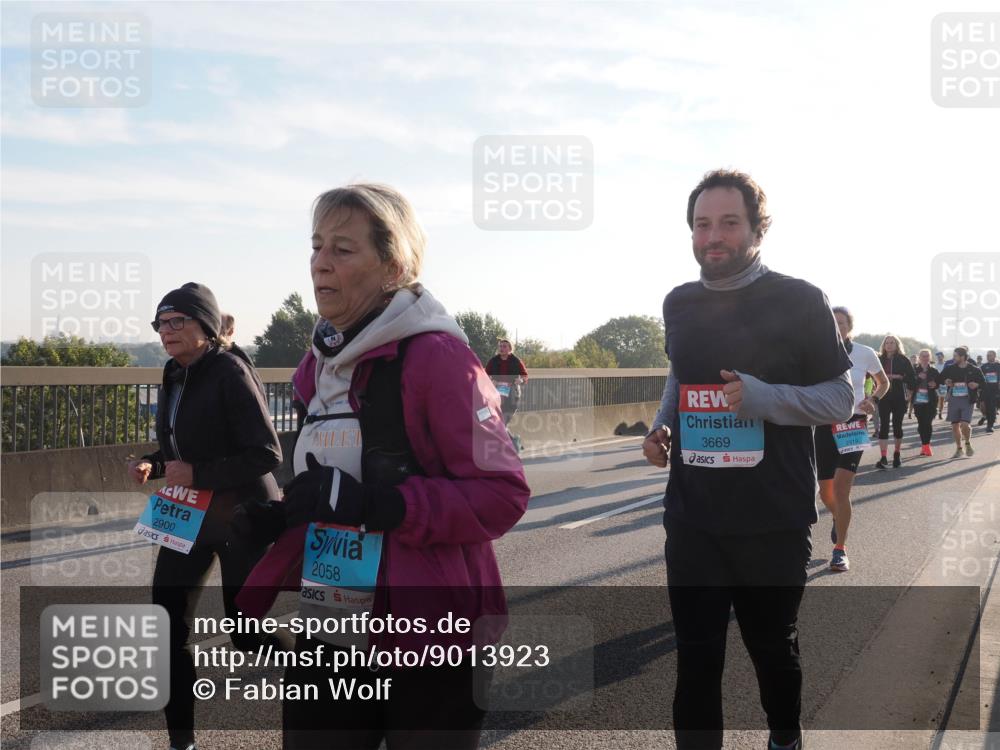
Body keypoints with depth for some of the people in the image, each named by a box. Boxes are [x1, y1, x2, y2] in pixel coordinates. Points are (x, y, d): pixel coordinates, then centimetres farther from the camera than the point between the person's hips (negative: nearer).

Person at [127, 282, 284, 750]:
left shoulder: (230, 371, -19)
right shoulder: (174, 375, 5)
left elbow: (267, 454, -22)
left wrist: (198, 474, -25)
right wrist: (151, 464, -2)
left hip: (240, 520, -7)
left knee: (247, 631, 3)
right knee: (166, 624, 5)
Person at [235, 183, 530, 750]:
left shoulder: (438, 357, -14)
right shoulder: (322, 363, 9)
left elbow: (503, 494, -18)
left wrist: (374, 505, -24)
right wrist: (280, 519, 3)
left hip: (426, 639, -6)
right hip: (329, 636, 7)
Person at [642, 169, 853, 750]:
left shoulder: (799, 302, -8)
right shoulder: (679, 305, 7)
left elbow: (842, 398, -6)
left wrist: (766, 398, -22)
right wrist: (662, 428, 5)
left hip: (773, 521, -2)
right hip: (691, 519, 3)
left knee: (773, 647, 17)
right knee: (697, 659, 3)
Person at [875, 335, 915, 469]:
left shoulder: (903, 360, 1)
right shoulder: (879, 359, 5)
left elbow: (912, 378, -2)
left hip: (899, 398, 0)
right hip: (883, 398, 1)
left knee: (897, 426, 7)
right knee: (883, 426, -8)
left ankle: (896, 454, 24)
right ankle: (883, 458, -13)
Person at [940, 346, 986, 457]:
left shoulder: (974, 370, -1)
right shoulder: (950, 368, 6)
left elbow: (983, 383, 7)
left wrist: (976, 385, -14)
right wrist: (945, 382, -4)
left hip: (967, 400, -3)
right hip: (953, 399, 3)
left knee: (964, 424, -14)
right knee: (955, 425, 5)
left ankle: (968, 444, 13)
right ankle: (959, 448, 20)